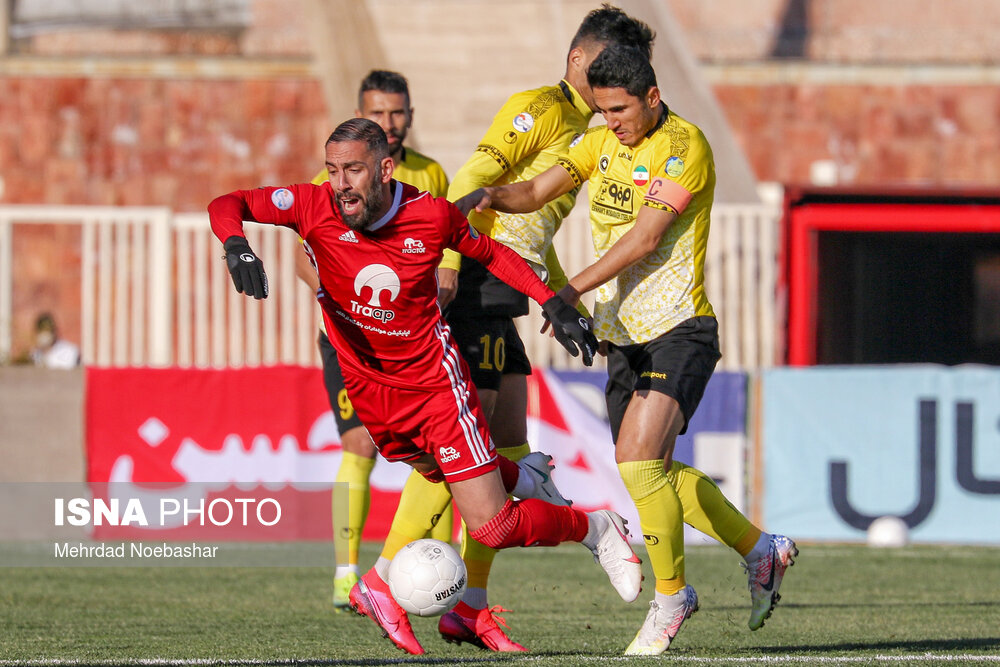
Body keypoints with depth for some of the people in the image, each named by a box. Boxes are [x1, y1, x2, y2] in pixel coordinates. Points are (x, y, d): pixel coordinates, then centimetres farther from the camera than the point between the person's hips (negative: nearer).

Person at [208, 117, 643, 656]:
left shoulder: (432, 216, -17)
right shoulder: (315, 208, -17)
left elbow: (490, 253, 2)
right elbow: (227, 205, -20)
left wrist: (554, 303, -5)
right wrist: (236, 245, -43)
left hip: (435, 382, -3)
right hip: (368, 387, 3)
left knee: (491, 527, -6)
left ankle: (594, 528, 19)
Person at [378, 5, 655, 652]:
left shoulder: (581, 136, 23)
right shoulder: (539, 108, -6)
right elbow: (473, 178, -17)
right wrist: (447, 261, -28)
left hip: (500, 303, 10)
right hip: (472, 285, -10)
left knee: (507, 453, 7)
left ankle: (469, 606, 11)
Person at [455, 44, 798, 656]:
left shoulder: (684, 147, -14)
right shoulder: (602, 144, 9)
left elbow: (646, 236, -22)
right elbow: (536, 192, 4)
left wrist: (574, 289, -28)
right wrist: (492, 195, -19)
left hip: (680, 331, -8)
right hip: (625, 335, 8)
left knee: (639, 462, -20)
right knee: (652, 473, 12)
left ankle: (670, 598, -3)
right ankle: (761, 549, 30)